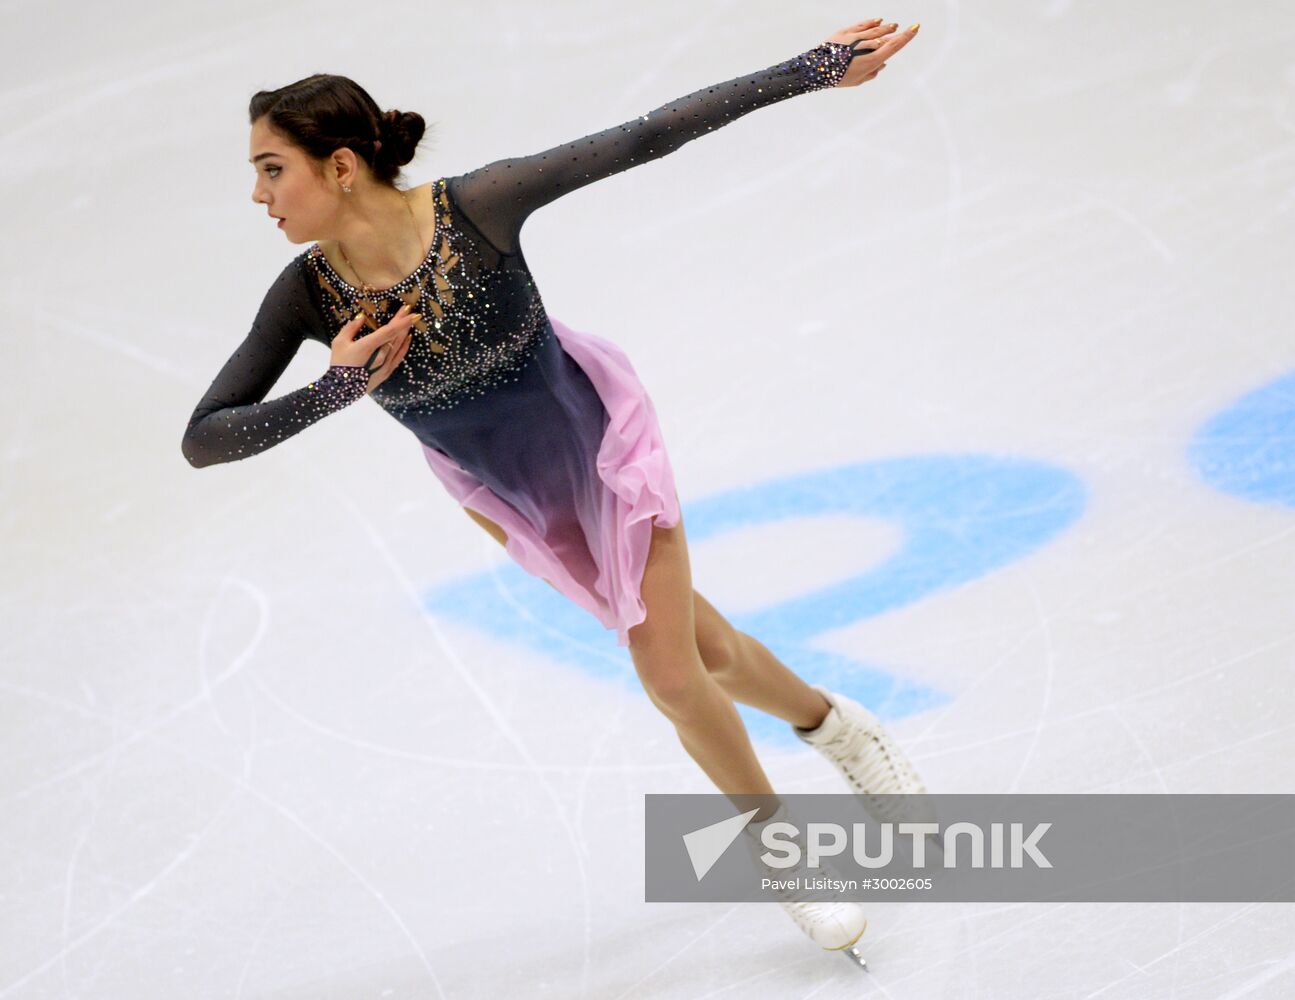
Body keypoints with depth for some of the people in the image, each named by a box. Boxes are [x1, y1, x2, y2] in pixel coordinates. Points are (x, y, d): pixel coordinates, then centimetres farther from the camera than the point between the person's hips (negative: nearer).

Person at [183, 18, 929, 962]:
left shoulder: (476, 208, -33)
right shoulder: (308, 294, -26)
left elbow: (646, 137, -28)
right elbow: (203, 438, -23)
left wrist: (816, 68, -26)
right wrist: (334, 391, -38)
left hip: (597, 431, -3)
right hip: (513, 494, 3)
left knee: (673, 677, -2)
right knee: (702, 653, 15)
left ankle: (835, 723, 30)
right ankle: (829, 721, 46)